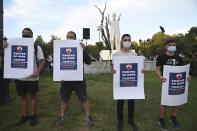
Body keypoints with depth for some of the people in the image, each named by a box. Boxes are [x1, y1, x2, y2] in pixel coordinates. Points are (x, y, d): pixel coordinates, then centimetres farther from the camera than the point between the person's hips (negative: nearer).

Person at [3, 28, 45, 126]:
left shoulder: (36, 47, -1)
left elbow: (42, 61, -5)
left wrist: (37, 71, -19)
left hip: (32, 77, -3)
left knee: (32, 96, 7)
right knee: (23, 96, 13)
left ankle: (33, 116, 21)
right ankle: (24, 116, 27)